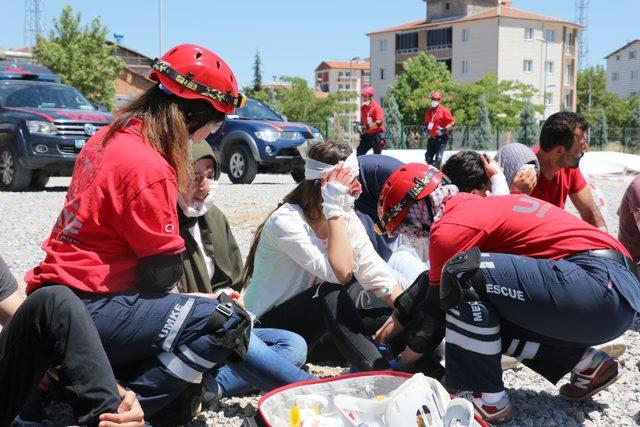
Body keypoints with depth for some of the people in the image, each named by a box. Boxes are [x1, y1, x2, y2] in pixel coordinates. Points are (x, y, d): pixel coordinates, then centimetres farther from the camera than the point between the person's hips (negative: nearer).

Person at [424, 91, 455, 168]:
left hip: (441, 138, -6)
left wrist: (444, 129, -20)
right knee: (428, 159, 9)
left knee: (438, 159, -13)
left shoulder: (444, 110, -8)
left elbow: (453, 122, -8)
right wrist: (426, 130, 10)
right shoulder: (429, 111, 11)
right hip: (431, 138, 6)